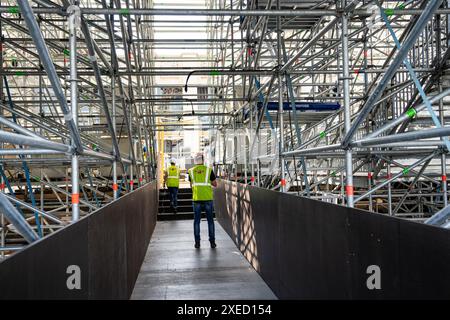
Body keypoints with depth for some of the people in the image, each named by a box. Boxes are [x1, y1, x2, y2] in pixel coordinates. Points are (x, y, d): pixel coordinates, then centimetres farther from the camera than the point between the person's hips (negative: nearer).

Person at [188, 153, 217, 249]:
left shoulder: (191, 171, 4)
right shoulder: (209, 170, -2)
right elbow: (215, 184, 5)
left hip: (196, 199, 1)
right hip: (208, 198, -1)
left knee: (197, 220, 9)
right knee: (210, 220, 8)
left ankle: (197, 242, 8)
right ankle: (212, 242, 9)